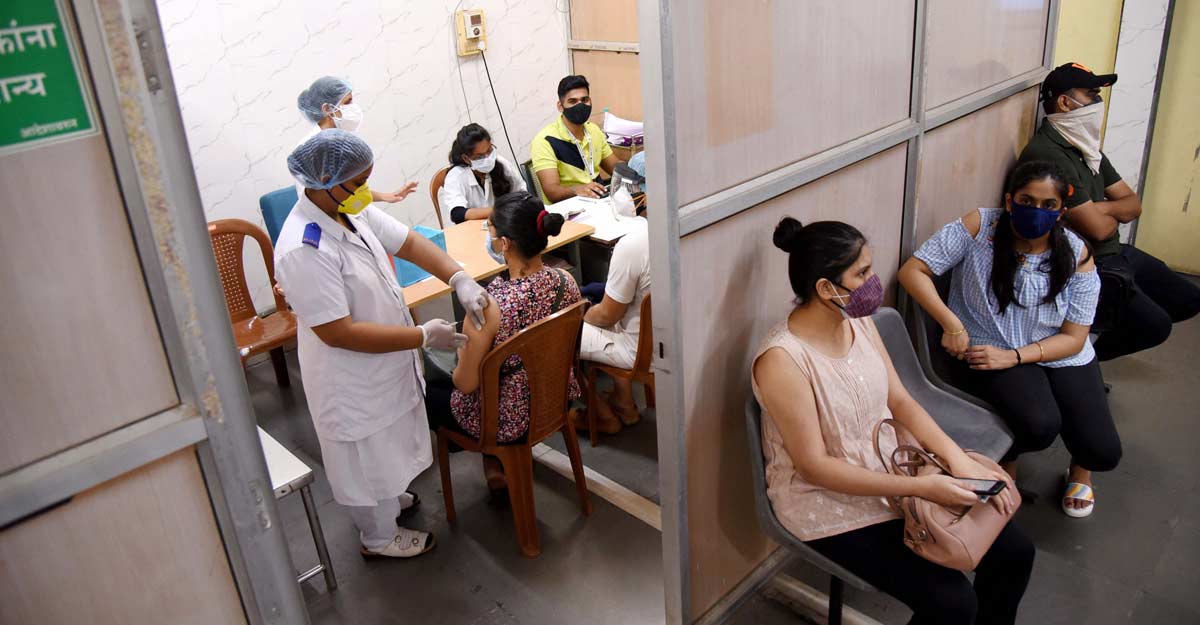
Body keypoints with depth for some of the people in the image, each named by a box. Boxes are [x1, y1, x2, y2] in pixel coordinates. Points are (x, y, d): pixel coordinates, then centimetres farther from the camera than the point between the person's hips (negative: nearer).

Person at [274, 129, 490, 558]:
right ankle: (380, 539, 40)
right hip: (351, 378, -8)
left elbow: (409, 243, -1)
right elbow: (339, 333, -32)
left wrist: (461, 281, -17)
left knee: (385, 446, 31)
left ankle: (387, 497, 58)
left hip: (384, 362, 8)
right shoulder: (303, 251, -33)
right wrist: (425, 337, -28)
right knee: (367, 456, 15)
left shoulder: (352, 212, -7)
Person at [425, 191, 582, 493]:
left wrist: (461, 359, 2)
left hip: (507, 419, -6)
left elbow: (466, 384, -21)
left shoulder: (489, 307, -33)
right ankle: (494, 459, 32)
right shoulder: (565, 281, -15)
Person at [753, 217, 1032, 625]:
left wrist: (959, 461, -10)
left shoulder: (859, 321, -3)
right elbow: (815, 465, -24)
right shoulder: (782, 360, -27)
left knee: (1014, 551, 5)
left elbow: (899, 400, 3)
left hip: (892, 469, 7)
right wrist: (919, 488, -26)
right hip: (829, 502, -7)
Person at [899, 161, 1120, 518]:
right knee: (1040, 426, -30)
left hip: (1063, 357, 3)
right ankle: (1006, 460, 8)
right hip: (994, 354, -2)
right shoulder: (979, 227, -12)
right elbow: (913, 271, -15)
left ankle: (1080, 467, 28)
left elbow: (1074, 338, -5)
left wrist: (1014, 356, -19)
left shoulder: (1076, 255, -6)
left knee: (1104, 453, -13)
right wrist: (951, 323, -25)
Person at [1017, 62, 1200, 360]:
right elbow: (1098, 228, -21)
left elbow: (1133, 204, 11)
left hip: (1113, 254, 10)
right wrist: (1115, 213, 3)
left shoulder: (1085, 147, 11)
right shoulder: (1046, 154, -22)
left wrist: (1100, 208, -12)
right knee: (1154, 324, -23)